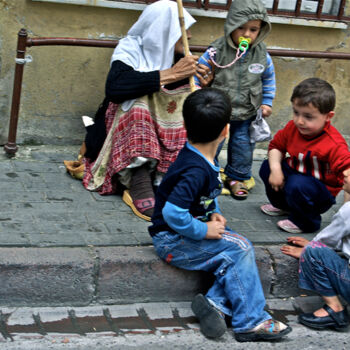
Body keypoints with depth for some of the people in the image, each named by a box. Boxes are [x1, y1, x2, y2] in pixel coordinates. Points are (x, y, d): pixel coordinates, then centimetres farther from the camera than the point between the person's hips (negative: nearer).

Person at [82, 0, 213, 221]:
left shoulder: (177, 55, 1)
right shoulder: (130, 48, -15)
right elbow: (113, 87, -34)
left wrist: (197, 78, -21)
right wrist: (171, 74, -33)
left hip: (163, 129, 5)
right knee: (142, 98, -31)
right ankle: (139, 184, -39)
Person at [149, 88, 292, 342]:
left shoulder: (206, 158, 3)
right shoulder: (196, 171, -28)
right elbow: (172, 212, -34)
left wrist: (214, 213, 3)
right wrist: (203, 230, -22)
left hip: (189, 233, 9)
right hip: (171, 240, -9)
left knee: (241, 249, -5)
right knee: (238, 248, -18)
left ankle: (216, 302, -16)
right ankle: (250, 322, -14)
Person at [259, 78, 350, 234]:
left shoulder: (334, 145, -33)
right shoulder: (292, 127, -11)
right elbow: (276, 145, 5)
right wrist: (275, 169, -12)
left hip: (323, 190, -7)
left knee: (297, 185, -35)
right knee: (266, 167, 1)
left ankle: (304, 222, -4)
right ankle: (283, 205, 25)